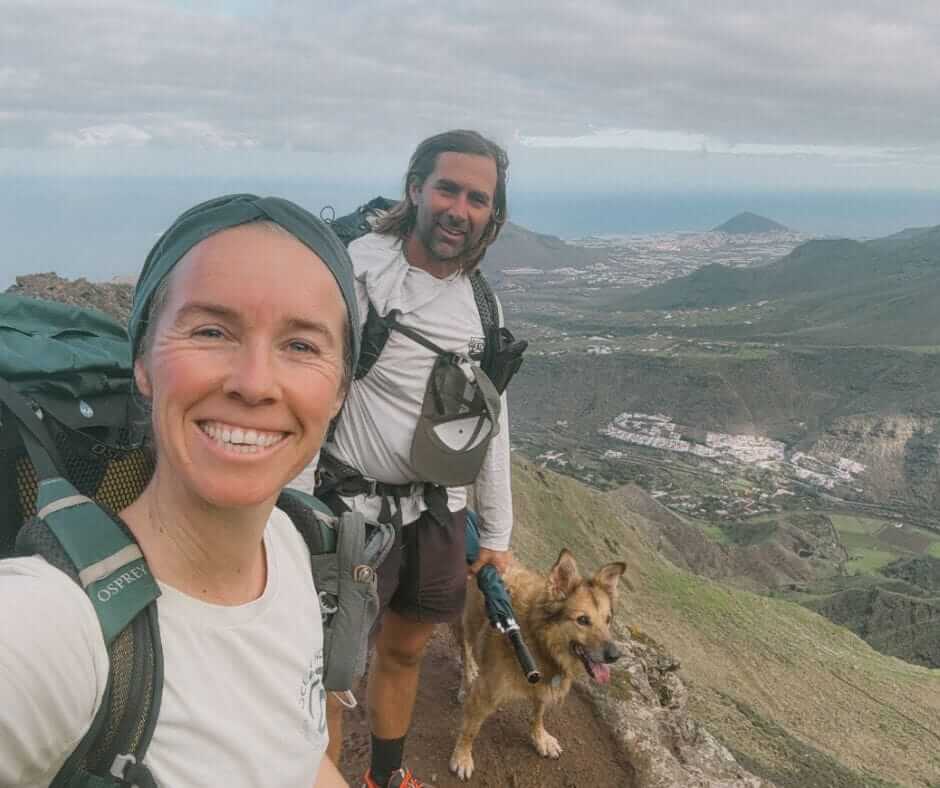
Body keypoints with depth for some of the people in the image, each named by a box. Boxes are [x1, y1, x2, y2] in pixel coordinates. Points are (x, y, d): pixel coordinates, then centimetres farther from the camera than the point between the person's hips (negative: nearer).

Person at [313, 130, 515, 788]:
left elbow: (491, 424, 13)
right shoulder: (357, 268, -15)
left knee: (405, 649, 23)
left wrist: (497, 532, 16)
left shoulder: (482, 304, 6)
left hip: (437, 512, 7)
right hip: (354, 510, -6)